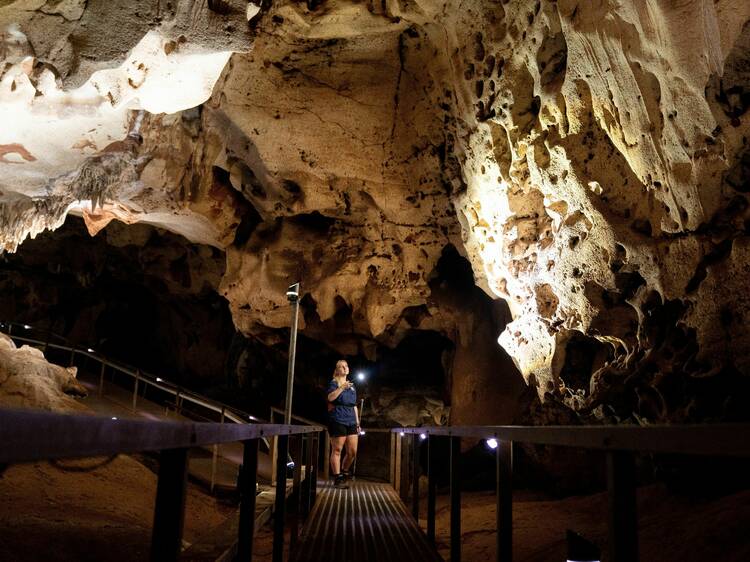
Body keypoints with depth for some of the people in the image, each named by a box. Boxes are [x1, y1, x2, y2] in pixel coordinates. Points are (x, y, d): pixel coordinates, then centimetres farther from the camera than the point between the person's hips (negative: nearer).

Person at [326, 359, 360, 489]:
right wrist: (342, 387, -27)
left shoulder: (352, 385, 20)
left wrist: (357, 423, 18)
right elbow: (330, 397, -18)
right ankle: (338, 479, 4)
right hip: (337, 421, -6)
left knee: (353, 452, 5)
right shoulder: (333, 383, 1)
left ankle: (344, 472, 24)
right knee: (337, 450, -2)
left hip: (351, 422, 6)